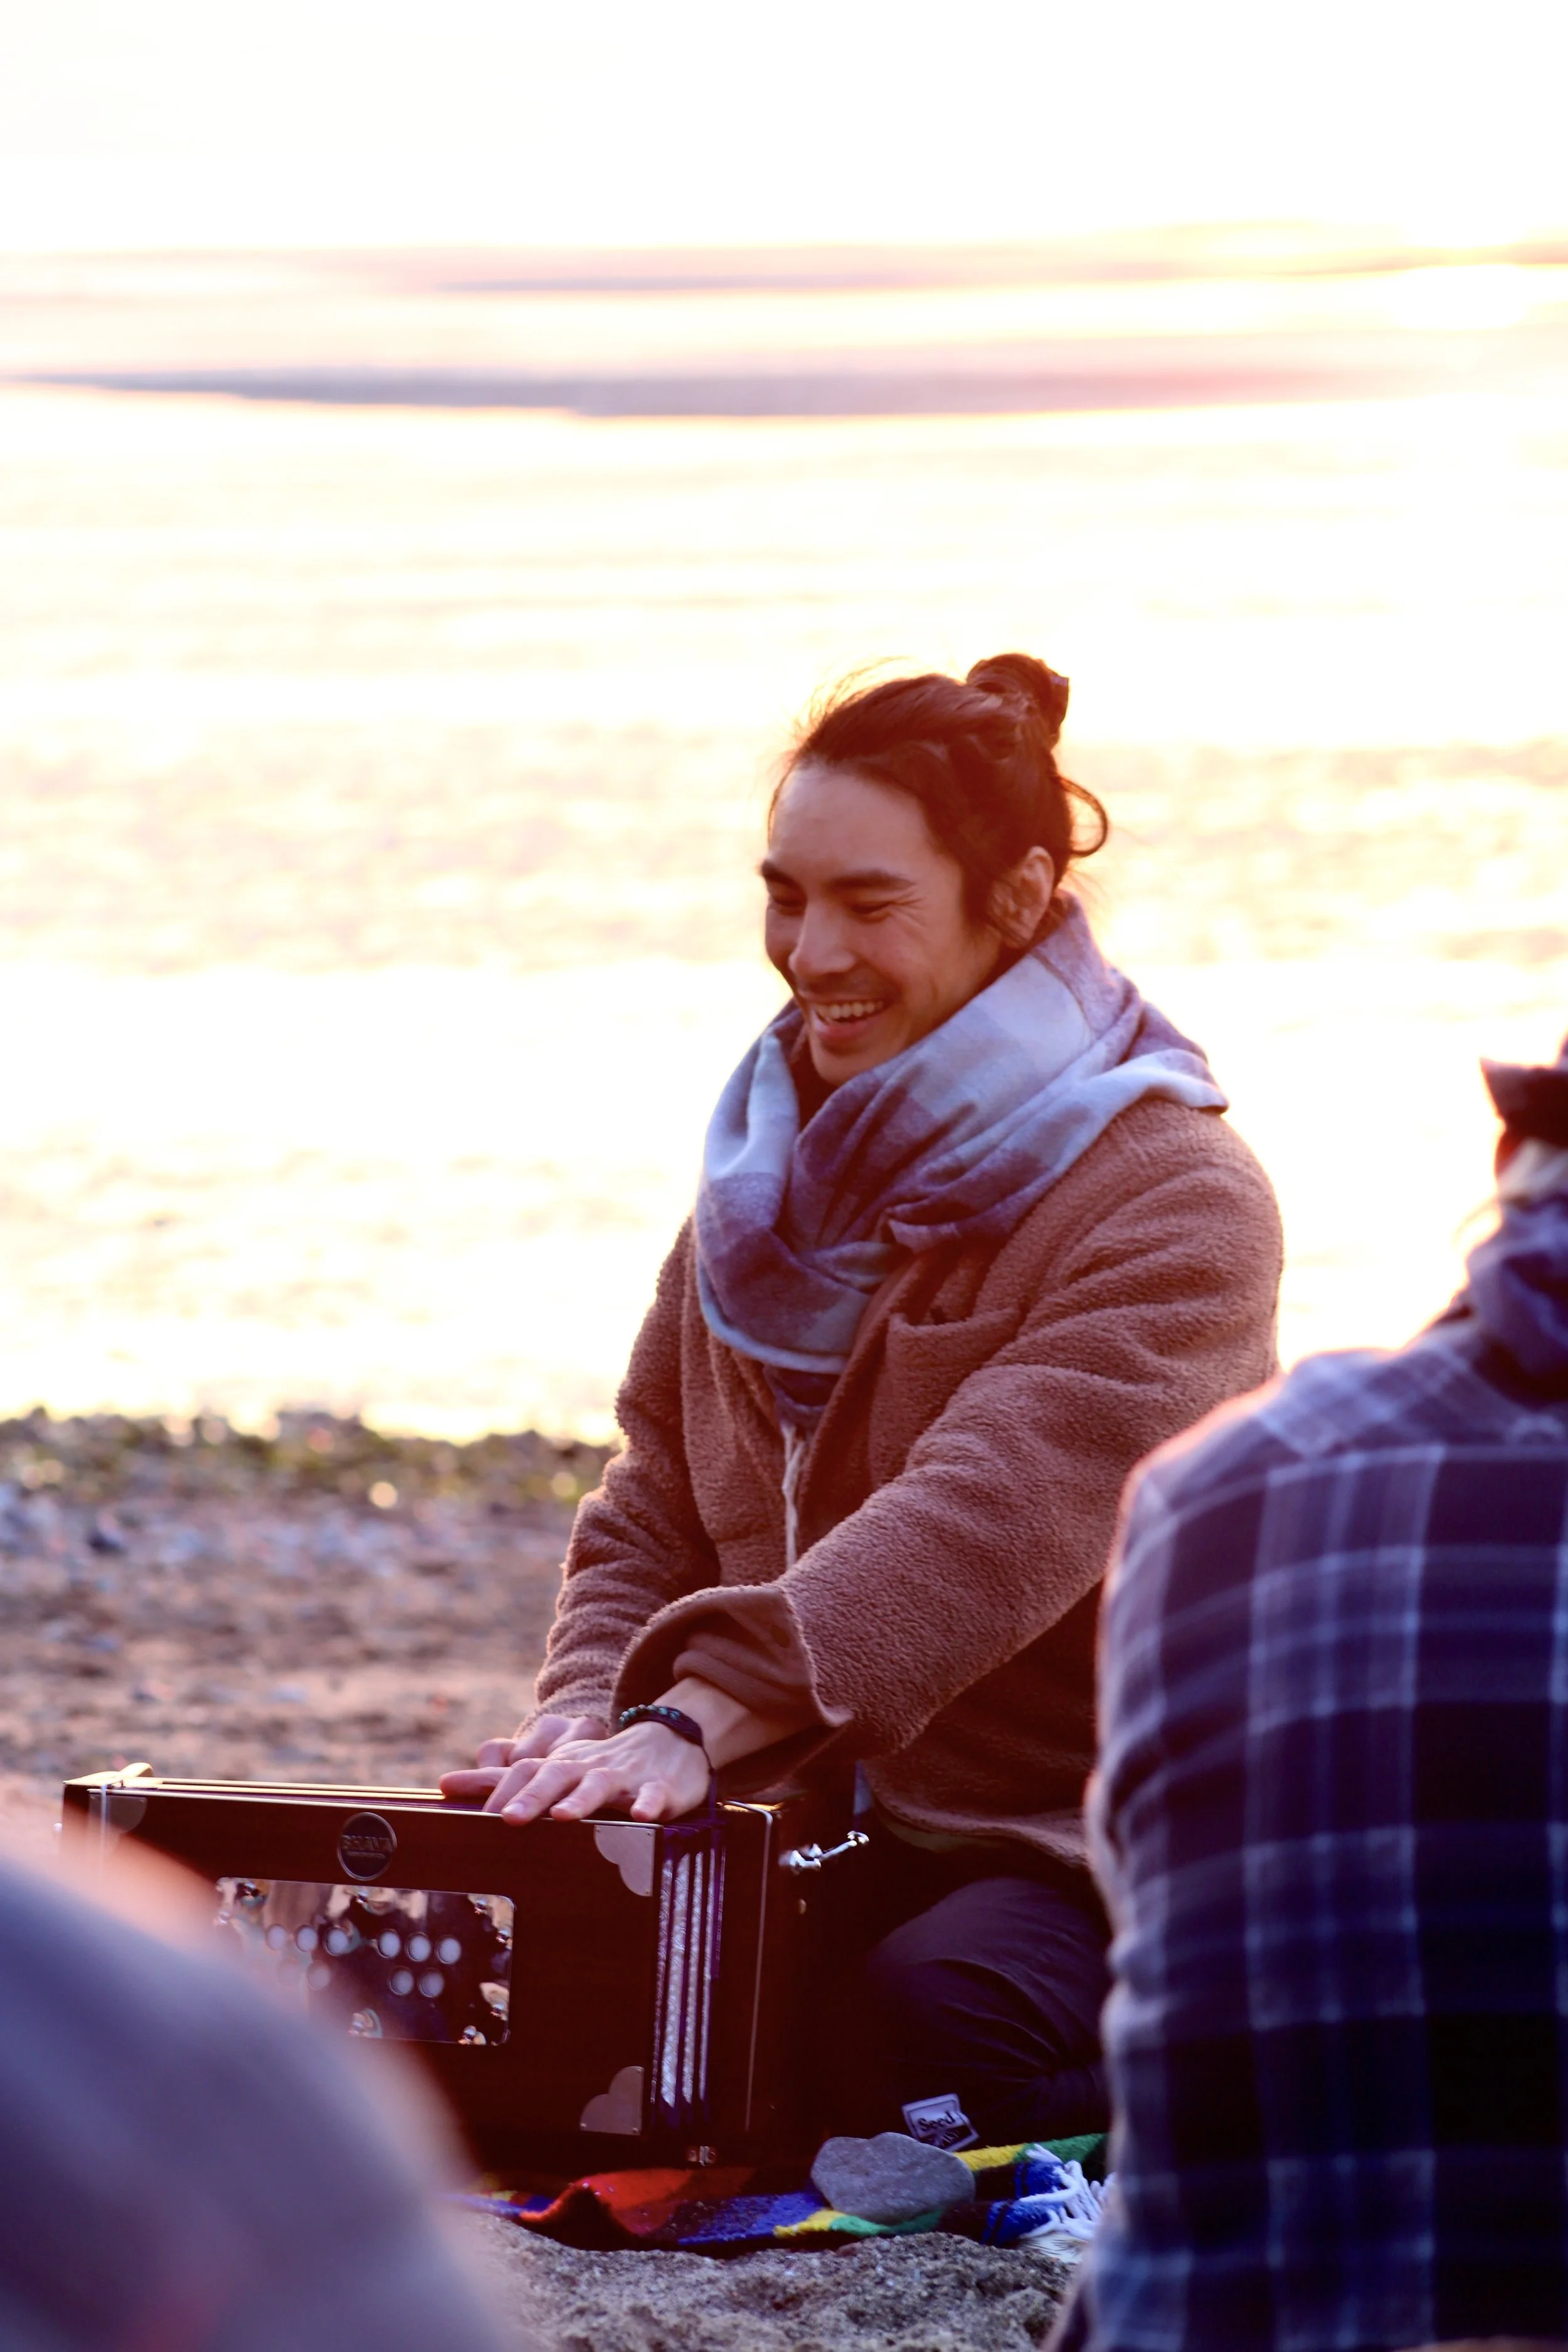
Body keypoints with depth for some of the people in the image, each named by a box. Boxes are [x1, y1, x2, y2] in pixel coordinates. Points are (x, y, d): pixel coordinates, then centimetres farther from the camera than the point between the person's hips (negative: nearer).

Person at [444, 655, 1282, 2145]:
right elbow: (652, 1506, 13)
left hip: (1086, 1853, -6)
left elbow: (982, 1529, -27)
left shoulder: (1174, 1205, -13)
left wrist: (696, 1719, -38)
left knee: (915, 2023, -36)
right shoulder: (773, 1175, 13)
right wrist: (596, 1717, -9)